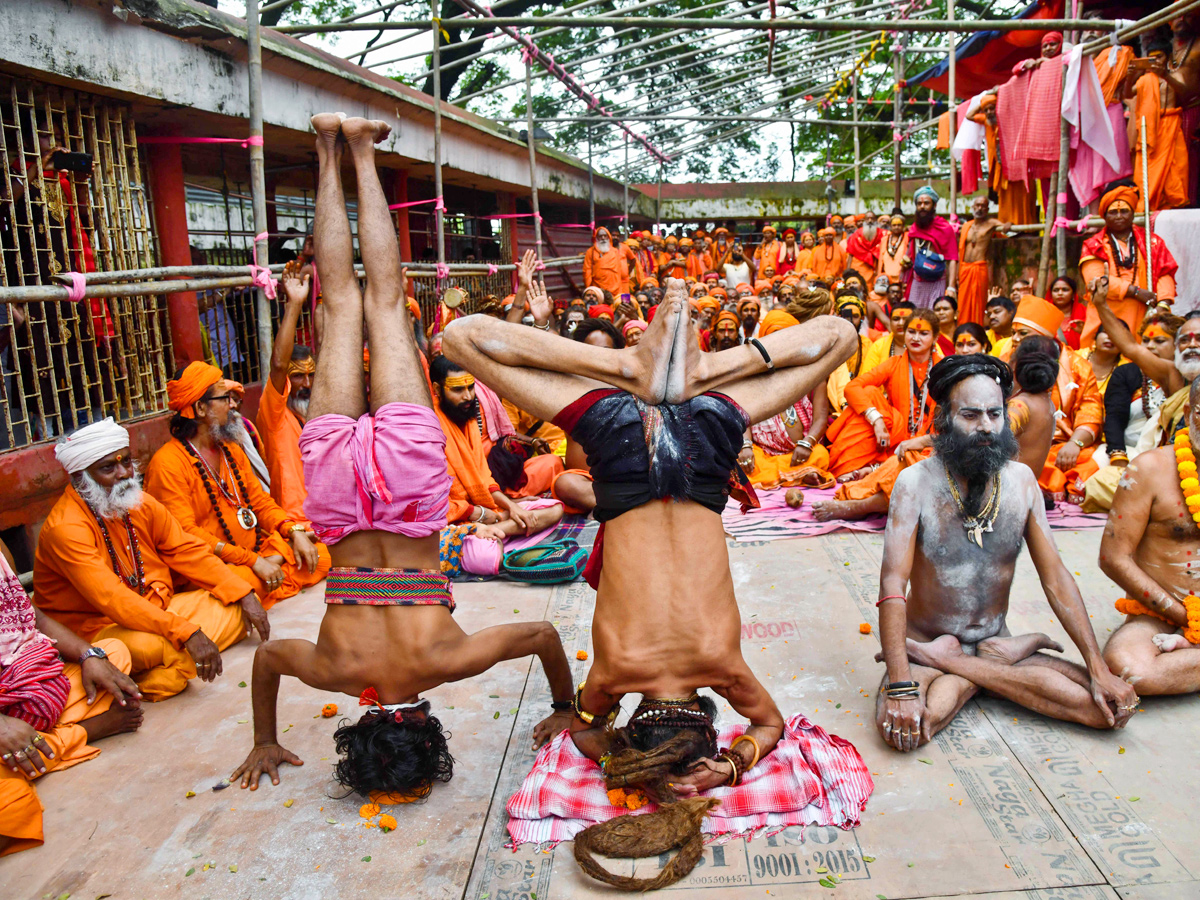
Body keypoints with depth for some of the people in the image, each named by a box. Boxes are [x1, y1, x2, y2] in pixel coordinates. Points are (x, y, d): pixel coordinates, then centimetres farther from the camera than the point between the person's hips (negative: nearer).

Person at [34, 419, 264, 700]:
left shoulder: (140, 503, 3)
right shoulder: (65, 529, -21)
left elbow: (187, 551, 7)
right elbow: (111, 598, -32)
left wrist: (244, 595, -5)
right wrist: (187, 633, -39)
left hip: (157, 608, 8)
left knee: (233, 607, -6)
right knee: (148, 644, -38)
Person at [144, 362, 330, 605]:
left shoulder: (231, 450, 15)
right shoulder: (168, 463, -12)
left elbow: (261, 502, 16)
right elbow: (185, 534, -20)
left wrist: (295, 531, -5)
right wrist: (252, 560, -24)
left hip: (255, 552, 8)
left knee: (319, 555, -11)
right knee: (243, 580, -40)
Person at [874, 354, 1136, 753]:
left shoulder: (1020, 480, -2)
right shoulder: (916, 482, -16)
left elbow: (1055, 577, 2)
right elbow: (892, 586, -22)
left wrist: (1099, 670, -4)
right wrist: (901, 688, -31)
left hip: (995, 640, 5)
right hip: (927, 643, -4)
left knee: (1114, 706, -14)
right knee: (900, 726, -34)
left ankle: (948, 661, -7)